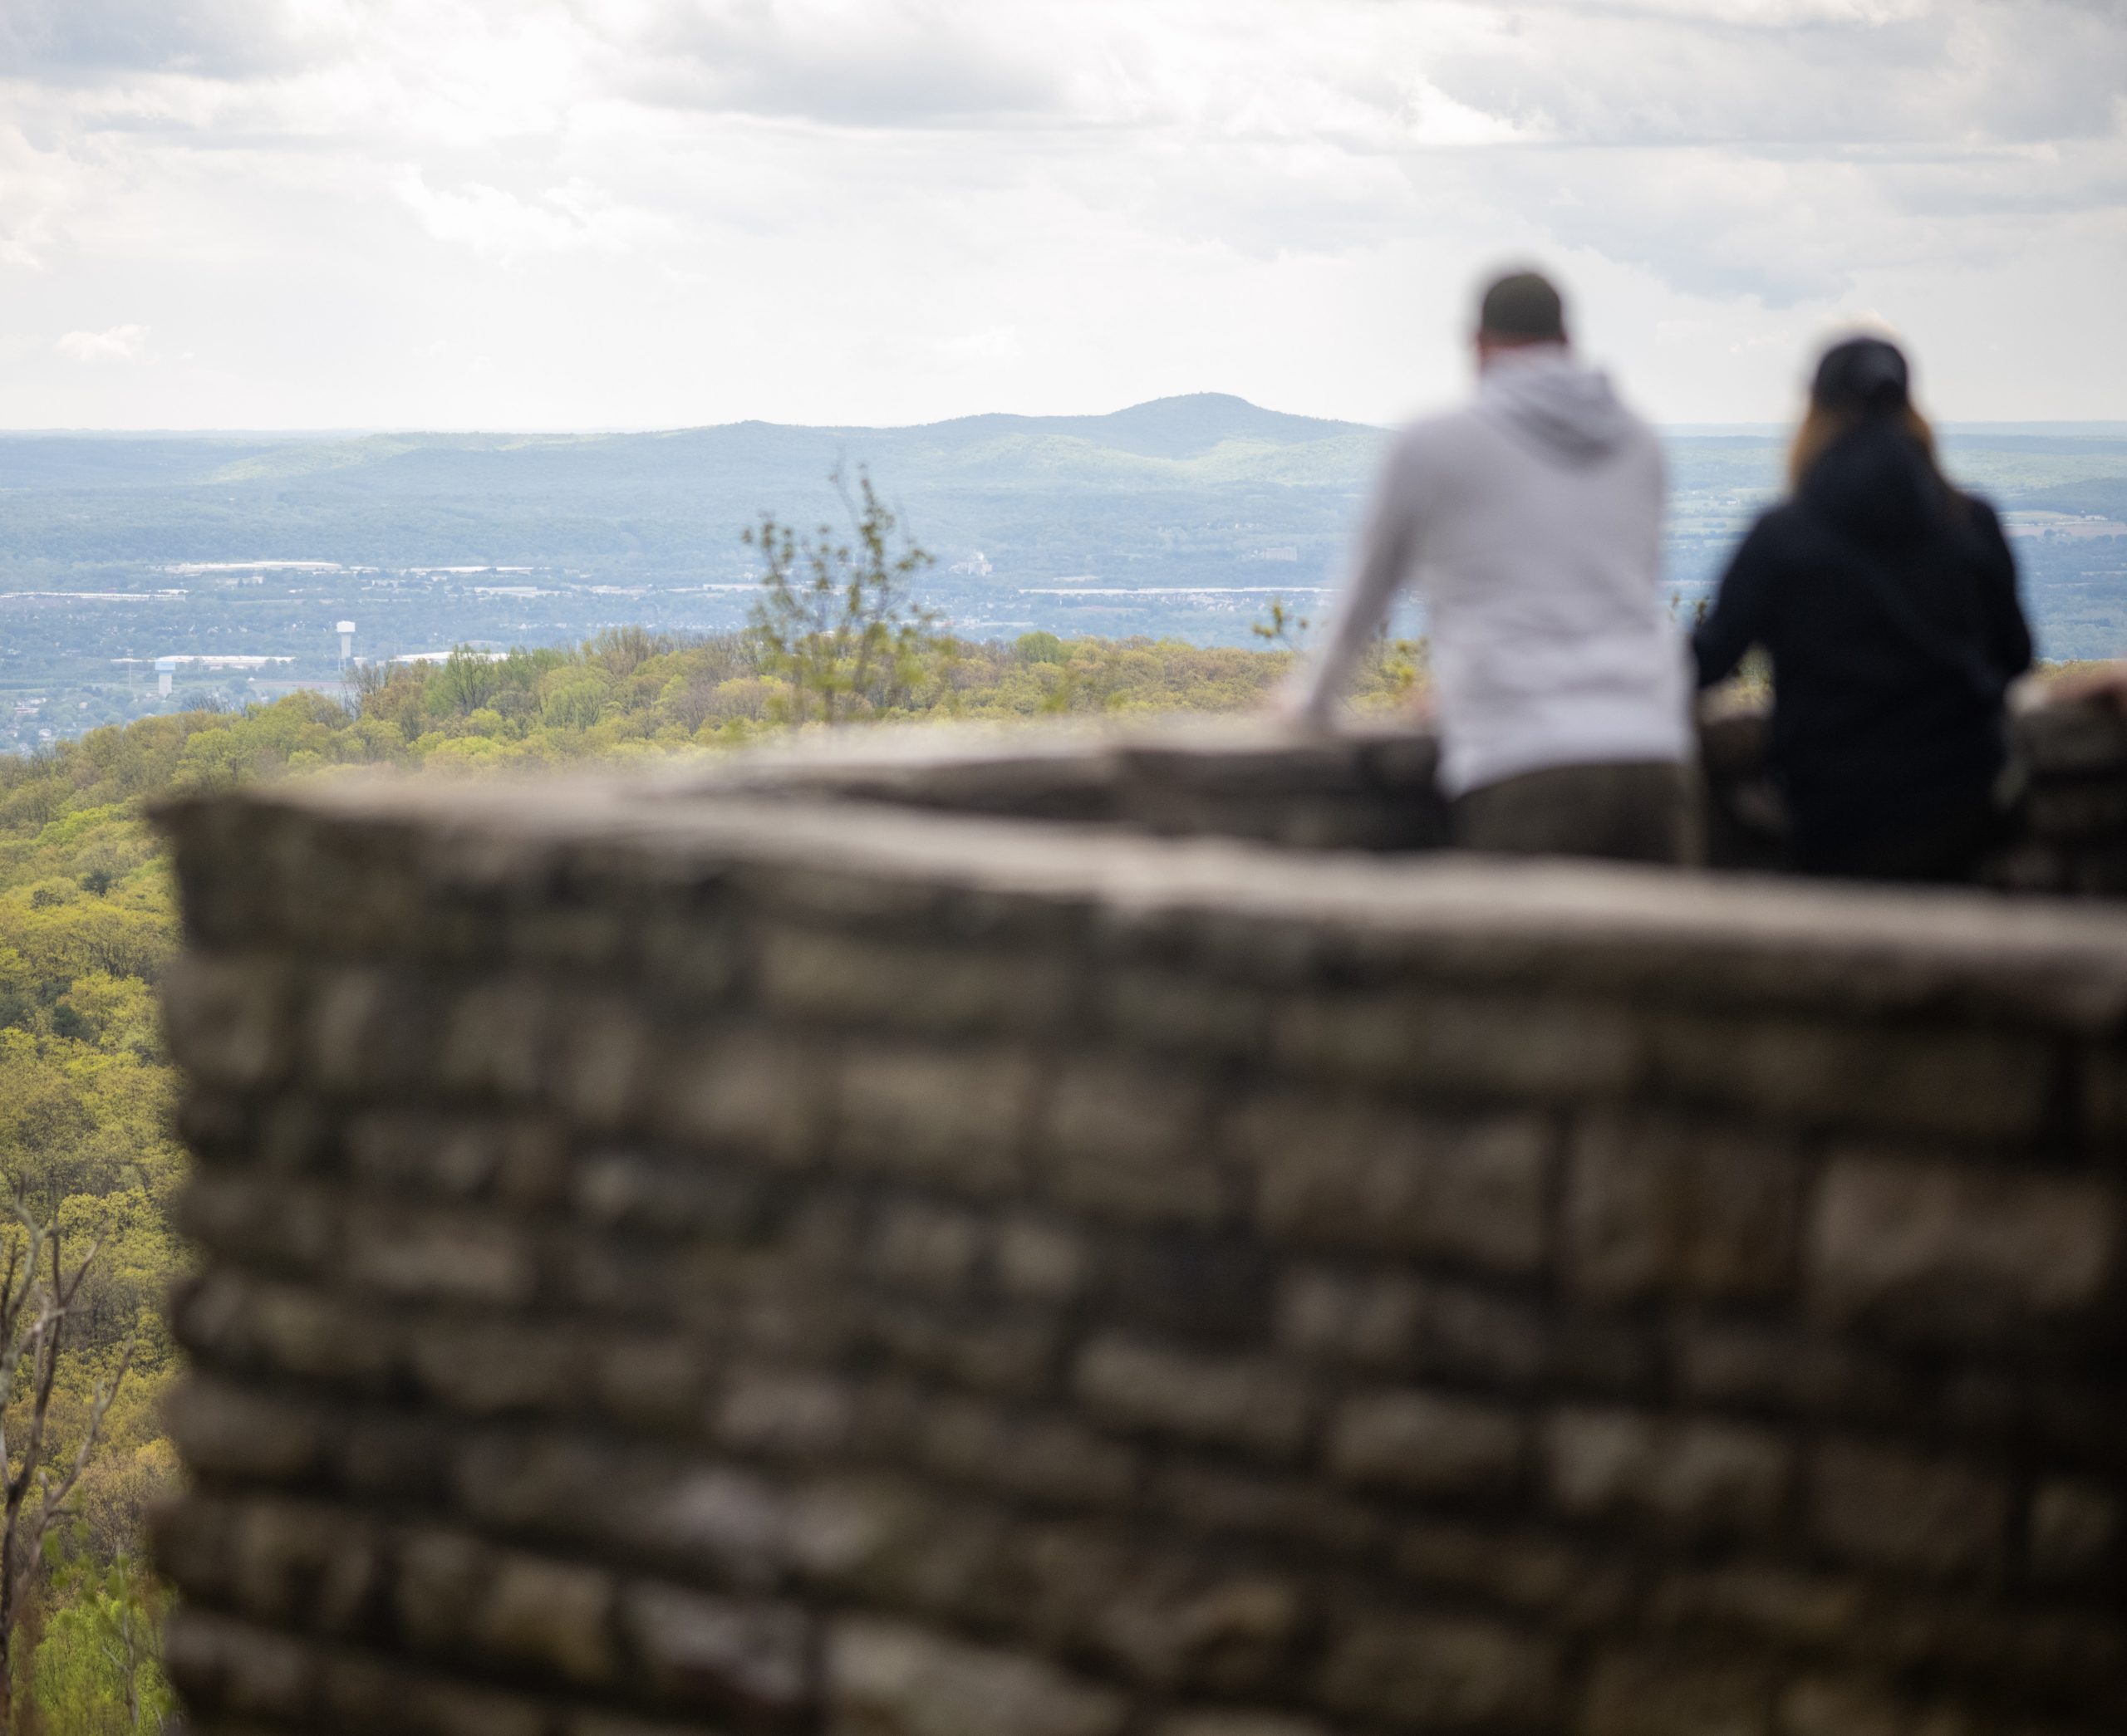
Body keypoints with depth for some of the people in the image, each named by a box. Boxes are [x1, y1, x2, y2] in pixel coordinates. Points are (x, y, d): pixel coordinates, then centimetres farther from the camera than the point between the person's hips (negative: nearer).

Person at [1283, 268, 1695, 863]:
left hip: (1522, 771, -4)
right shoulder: (1641, 445, 18)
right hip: (1652, 753, 4)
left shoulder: (1431, 447, 4)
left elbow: (1366, 594, 18)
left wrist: (1313, 696, 38)